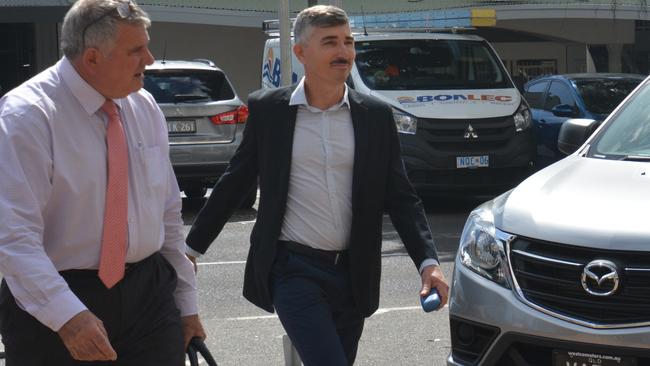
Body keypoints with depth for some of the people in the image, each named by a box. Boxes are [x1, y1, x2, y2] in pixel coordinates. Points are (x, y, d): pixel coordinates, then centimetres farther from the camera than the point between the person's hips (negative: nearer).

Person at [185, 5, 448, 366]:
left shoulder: (376, 116, 3)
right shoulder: (267, 109, -2)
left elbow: (400, 197, 3)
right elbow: (233, 184, 7)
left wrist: (428, 261, -10)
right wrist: (192, 246, 11)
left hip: (353, 273, 4)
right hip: (294, 271, -3)